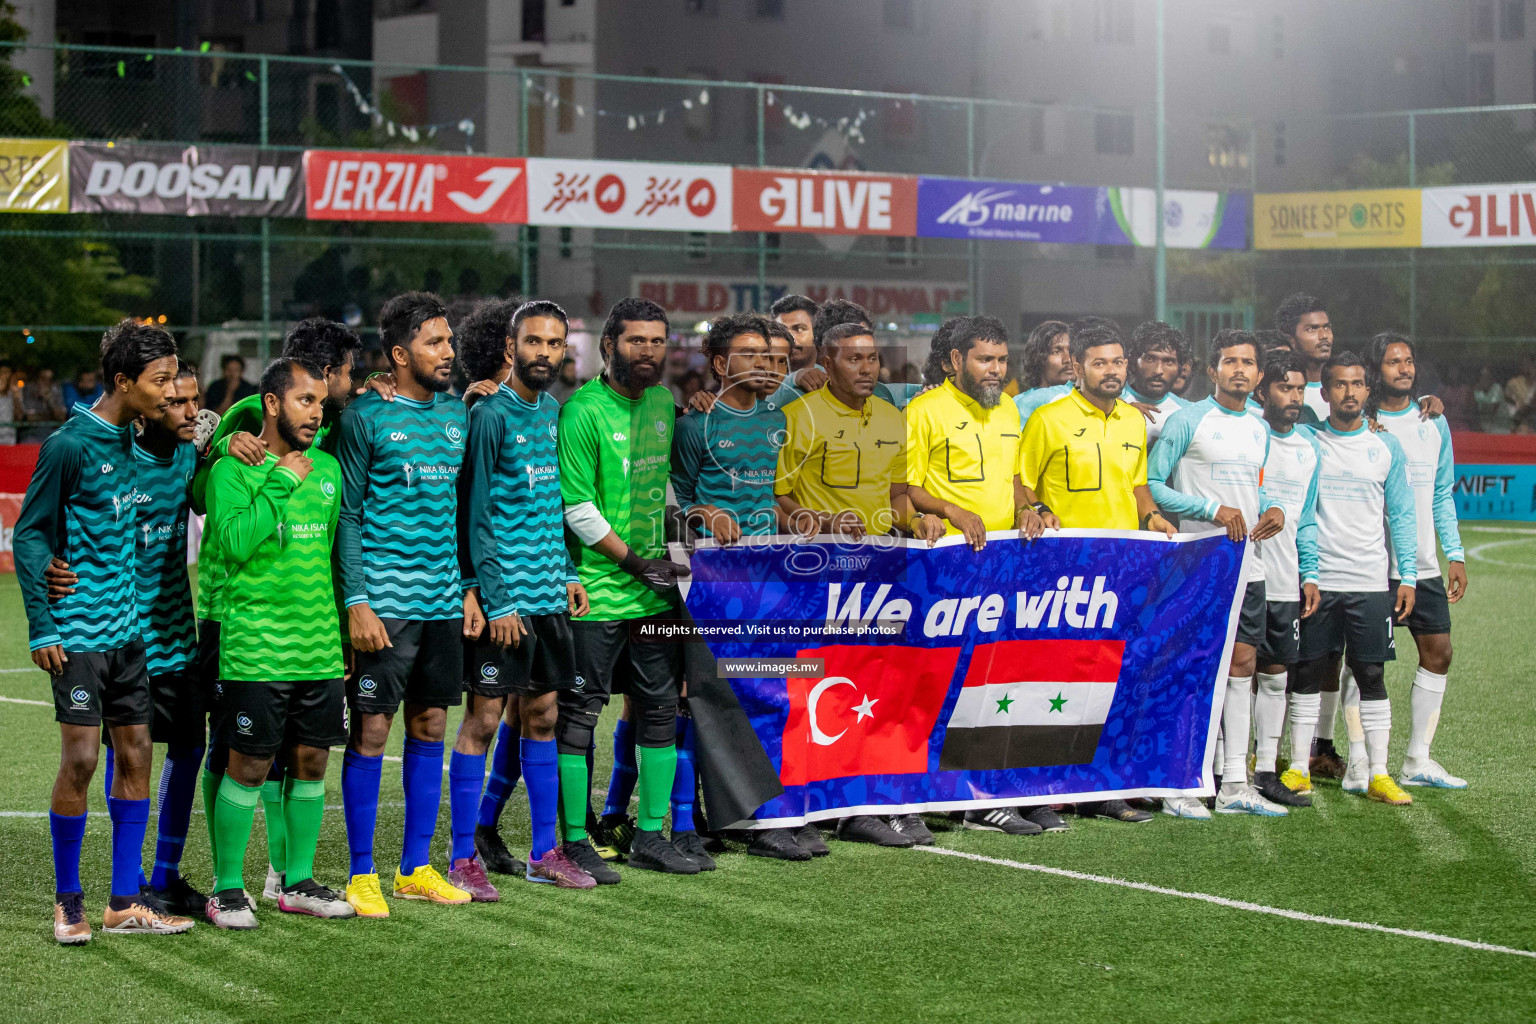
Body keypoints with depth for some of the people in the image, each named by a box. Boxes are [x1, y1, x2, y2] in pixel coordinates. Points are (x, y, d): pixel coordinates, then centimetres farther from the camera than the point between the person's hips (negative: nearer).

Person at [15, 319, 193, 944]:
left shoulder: (128, 439, 9)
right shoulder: (69, 445, -14)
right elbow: (28, 535, -10)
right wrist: (41, 626, -12)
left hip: (126, 628, 8)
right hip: (79, 632, -8)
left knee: (136, 755, 7)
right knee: (80, 759, -5)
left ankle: (125, 902, 15)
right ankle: (67, 901, 10)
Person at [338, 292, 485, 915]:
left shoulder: (455, 413, 12)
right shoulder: (366, 418, -6)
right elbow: (346, 516, -7)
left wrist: (468, 588, 13)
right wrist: (356, 603, -13)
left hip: (443, 601, 6)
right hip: (385, 603, -6)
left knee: (430, 726, 9)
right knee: (371, 730, -2)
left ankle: (416, 867, 18)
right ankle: (361, 874, 6)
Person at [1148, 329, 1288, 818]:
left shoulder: (1259, 429, 15)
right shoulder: (1188, 420, -6)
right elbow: (1151, 485, -10)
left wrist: (1272, 509, 6)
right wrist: (1214, 510, -16)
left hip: (1247, 566, 7)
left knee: (1241, 663, 8)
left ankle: (1234, 783, 14)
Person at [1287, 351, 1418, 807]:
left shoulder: (1386, 447, 8)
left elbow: (1401, 515, 9)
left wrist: (1408, 577, 3)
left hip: (1371, 582, 1)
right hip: (1315, 579, -1)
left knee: (1371, 675, 1)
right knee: (1308, 674, 2)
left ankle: (1376, 774, 5)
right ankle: (1299, 768, 9)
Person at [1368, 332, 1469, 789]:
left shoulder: (1434, 422, 10)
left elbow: (1442, 494, 17)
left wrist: (1455, 554, 11)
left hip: (1423, 564, 5)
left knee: (1437, 653, 4)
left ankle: (1417, 761, 13)